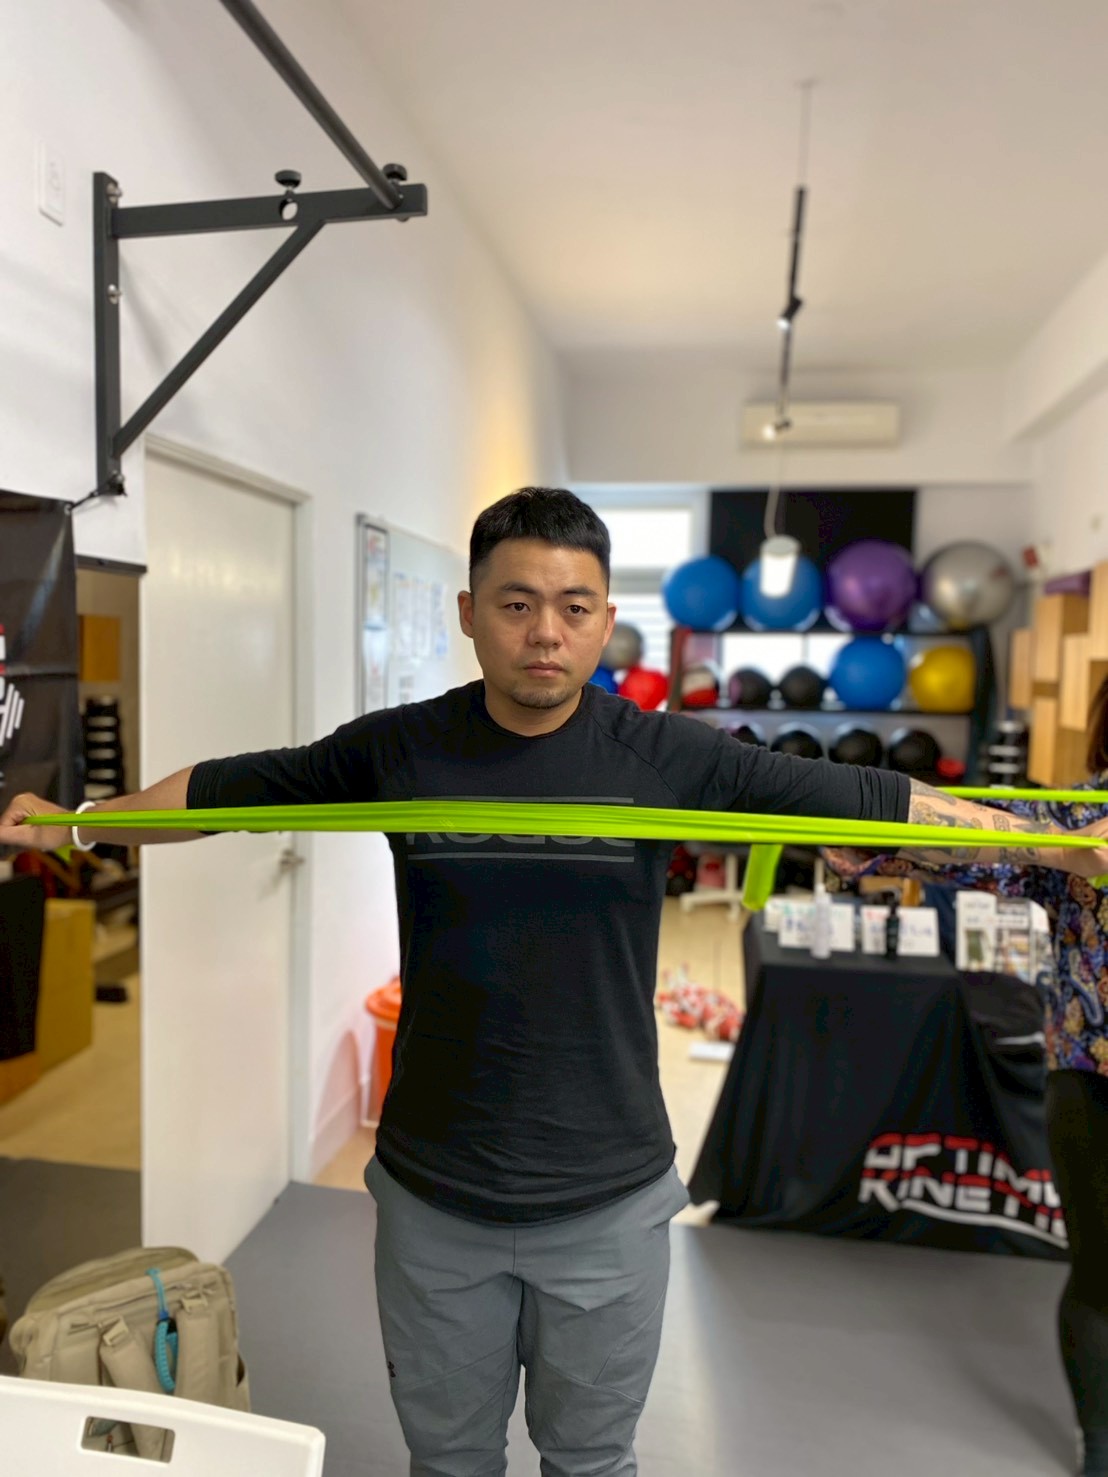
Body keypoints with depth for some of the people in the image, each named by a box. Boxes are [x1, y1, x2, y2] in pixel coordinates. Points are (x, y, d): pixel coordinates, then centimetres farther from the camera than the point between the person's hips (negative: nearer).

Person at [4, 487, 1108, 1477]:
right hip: (433, 1196, 1)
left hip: (606, 1201, 0)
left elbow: (872, 800, -7)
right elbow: (218, 788, 4)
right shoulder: (396, 751, -8)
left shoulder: (667, 759, -11)